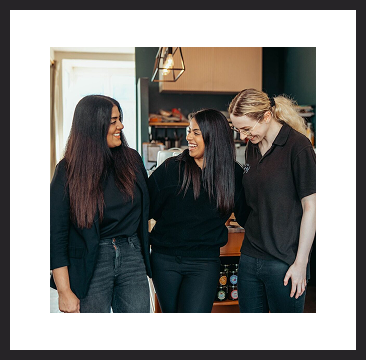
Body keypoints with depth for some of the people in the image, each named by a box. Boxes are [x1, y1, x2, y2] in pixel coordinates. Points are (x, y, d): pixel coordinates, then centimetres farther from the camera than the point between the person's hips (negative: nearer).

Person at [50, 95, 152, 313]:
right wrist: (65, 292, -11)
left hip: (132, 256, 3)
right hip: (90, 264, -3)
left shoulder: (132, 159, 2)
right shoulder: (69, 171, -8)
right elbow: (57, 235, -9)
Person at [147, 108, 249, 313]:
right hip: (165, 260, 1)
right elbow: (147, 207, 1)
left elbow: (246, 216, 7)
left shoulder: (234, 174, 0)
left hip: (204, 263, -1)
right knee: (170, 312, 14)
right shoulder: (171, 169, -3)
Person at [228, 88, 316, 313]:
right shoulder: (253, 147, 10)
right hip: (250, 258, 7)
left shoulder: (298, 145, -11)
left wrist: (300, 263, -12)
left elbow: (310, 208, -12)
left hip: (284, 262, -6)